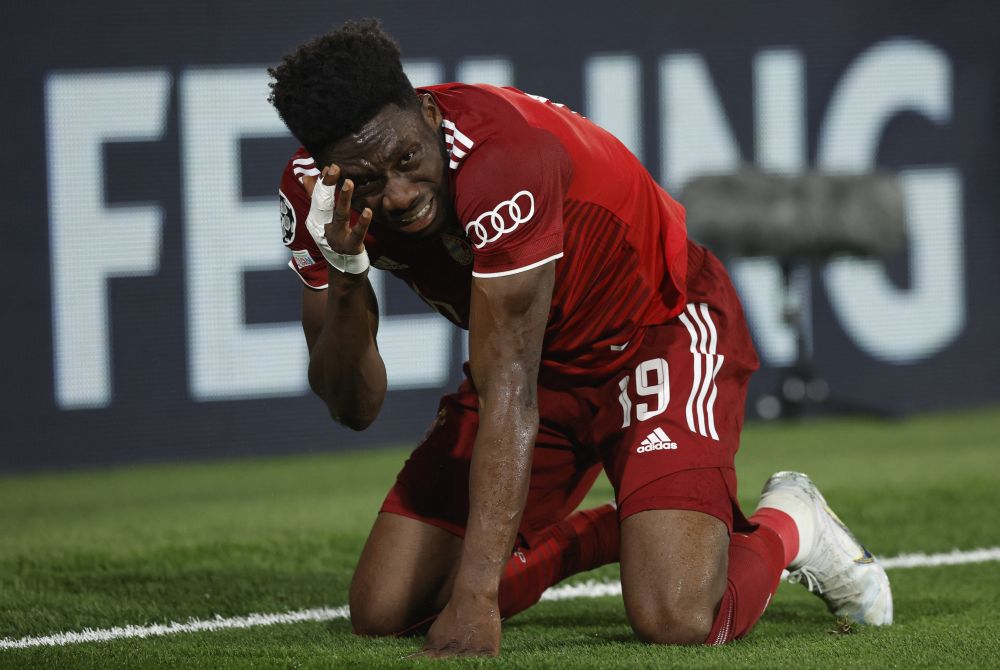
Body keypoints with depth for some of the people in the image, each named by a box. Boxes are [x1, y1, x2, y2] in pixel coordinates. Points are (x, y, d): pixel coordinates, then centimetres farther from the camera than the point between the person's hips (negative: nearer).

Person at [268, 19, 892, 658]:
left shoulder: (504, 156, -37)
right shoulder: (315, 192, -17)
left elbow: (507, 391, -37)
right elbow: (354, 407, -15)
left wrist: (475, 594, -41)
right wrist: (343, 277, -35)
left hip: (662, 335, -6)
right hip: (537, 358, 6)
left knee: (675, 619, -26)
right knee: (384, 612, -2)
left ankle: (787, 525, 9)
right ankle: (607, 533, 20)